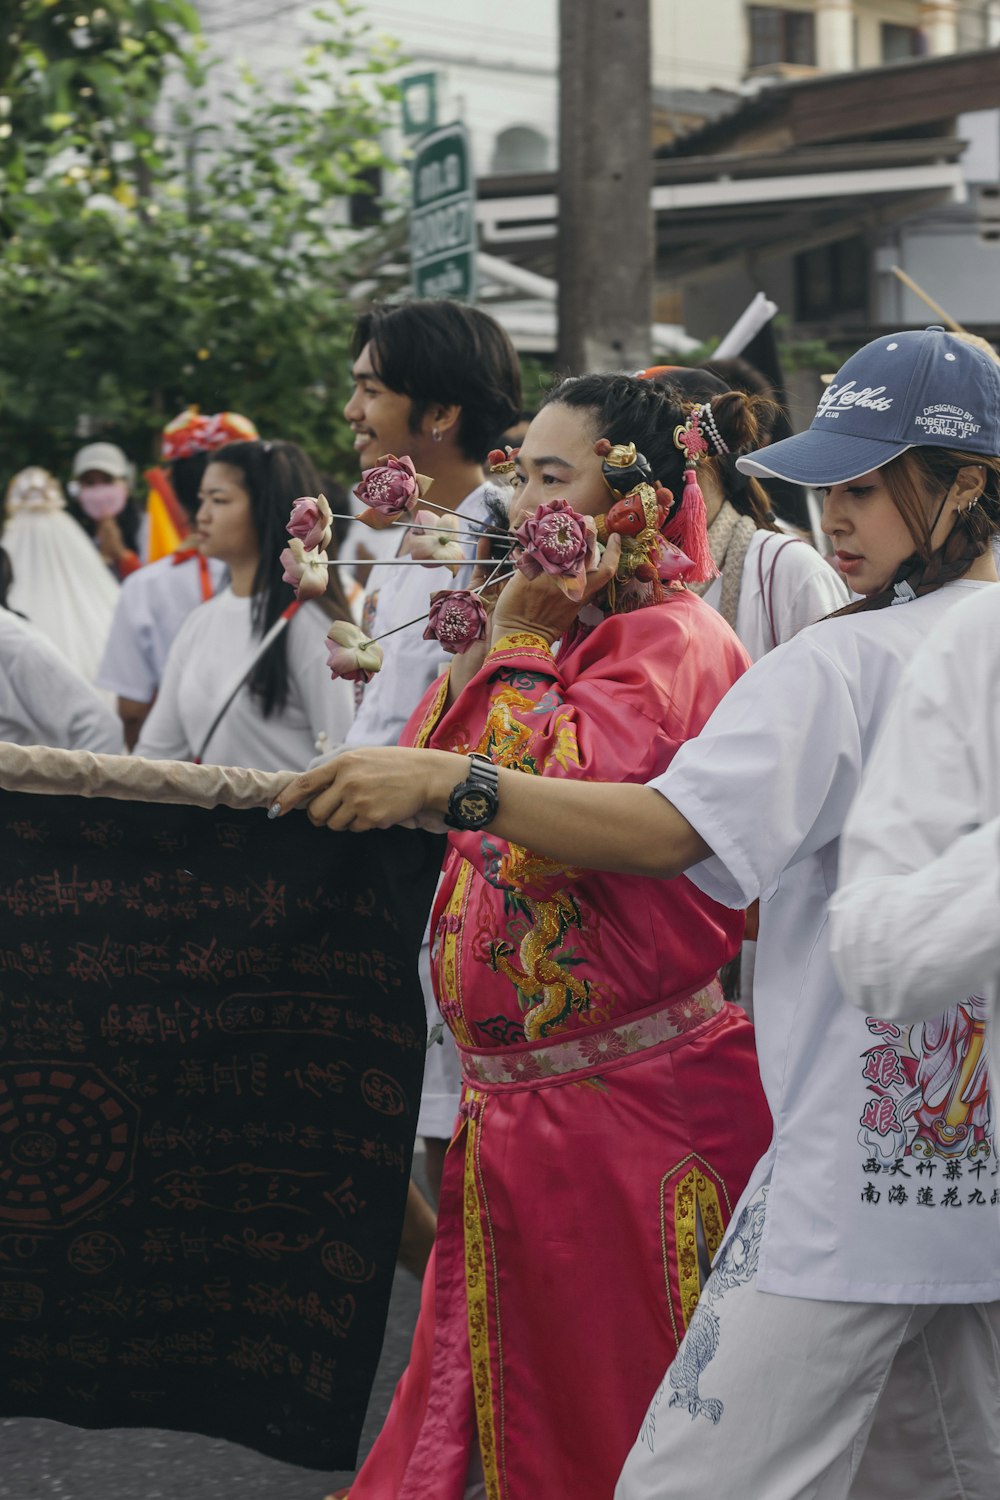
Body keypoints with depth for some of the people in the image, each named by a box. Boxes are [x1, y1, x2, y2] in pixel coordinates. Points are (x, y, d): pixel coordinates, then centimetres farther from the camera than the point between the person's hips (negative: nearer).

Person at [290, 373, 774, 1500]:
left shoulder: (671, 638, -12)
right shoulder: (557, 626, 16)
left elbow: (552, 802, -25)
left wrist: (519, 645, -12)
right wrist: (484, 638, 5)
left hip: (635, 1104, -8)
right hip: (507, 1101, 8)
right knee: (498, 1408, 14)